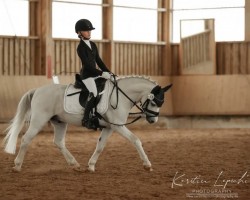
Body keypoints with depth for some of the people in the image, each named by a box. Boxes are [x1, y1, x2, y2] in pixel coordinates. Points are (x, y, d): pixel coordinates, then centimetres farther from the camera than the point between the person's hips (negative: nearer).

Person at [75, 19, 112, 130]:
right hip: (86, 75, -8)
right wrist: (101, 73, -23)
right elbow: (87, 64, -18)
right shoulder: (81, 47, -11)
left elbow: (98, 60, 13)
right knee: (94, 93, -25)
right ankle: (86, 120, -20)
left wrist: (108, 72, 2)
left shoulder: (93, 45, 12)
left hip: (95, 74, 8)